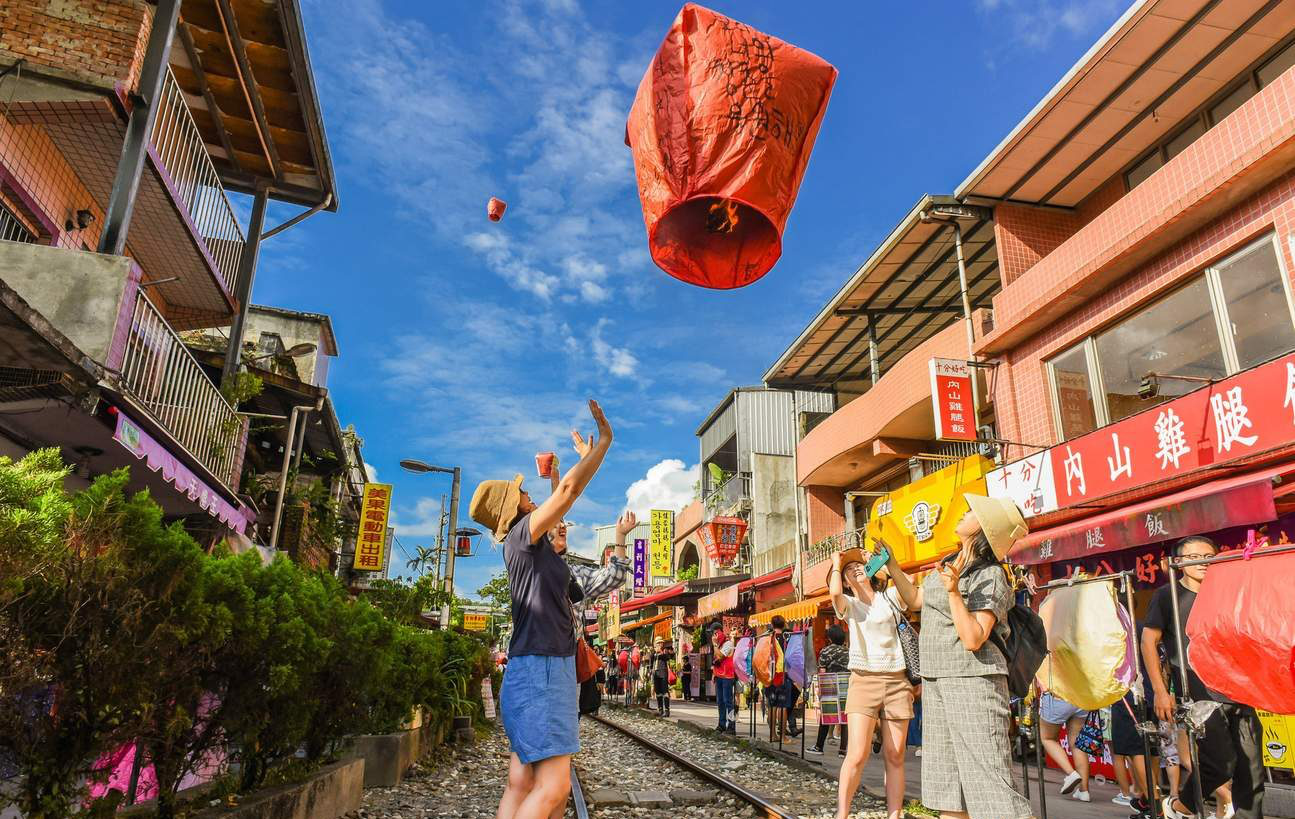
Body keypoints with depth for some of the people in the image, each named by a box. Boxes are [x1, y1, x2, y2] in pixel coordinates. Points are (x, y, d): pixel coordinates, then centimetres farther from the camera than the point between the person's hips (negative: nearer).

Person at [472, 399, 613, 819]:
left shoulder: (530, 543, 17)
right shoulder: (521, 536, -8)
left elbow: (564, 499, 30)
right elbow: (568, 490, -13)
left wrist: (585, 457, 33)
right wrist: (604, 441, -7)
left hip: (546, 667, 10)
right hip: (540, 668, -10)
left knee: (521, 784, 6)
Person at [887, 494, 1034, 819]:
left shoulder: (990, 576, -14)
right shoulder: (950, 563, 10)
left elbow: (973, 639, -22)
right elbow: (915, 600, 23)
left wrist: (953, 591, -29)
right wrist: (891, 564, 19)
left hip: (972, 680, -9)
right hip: (937, 680, 9)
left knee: (986, 777, -10)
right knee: (946, 775, 13)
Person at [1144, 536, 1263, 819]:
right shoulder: (1167, 595, -1)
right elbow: (1148, 641, -4)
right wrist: (1160, 691, -11)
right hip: (1201, 696, -6)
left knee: (1252, 770, 2)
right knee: (1222, 762, -12)